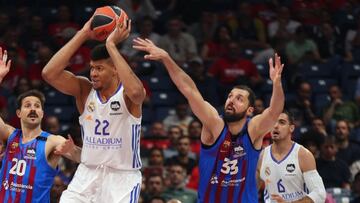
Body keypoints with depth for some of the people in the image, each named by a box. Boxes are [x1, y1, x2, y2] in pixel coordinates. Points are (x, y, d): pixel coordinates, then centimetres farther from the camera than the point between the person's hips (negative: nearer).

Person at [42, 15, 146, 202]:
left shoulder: (128, 94, -12)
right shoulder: (84, 89, -1)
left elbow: (135, 91, -39)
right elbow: (49, 73, -16)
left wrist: (111, 45, -32)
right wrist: (83, 35, -17)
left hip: (122, 179, -4)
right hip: (88, 174, 4)